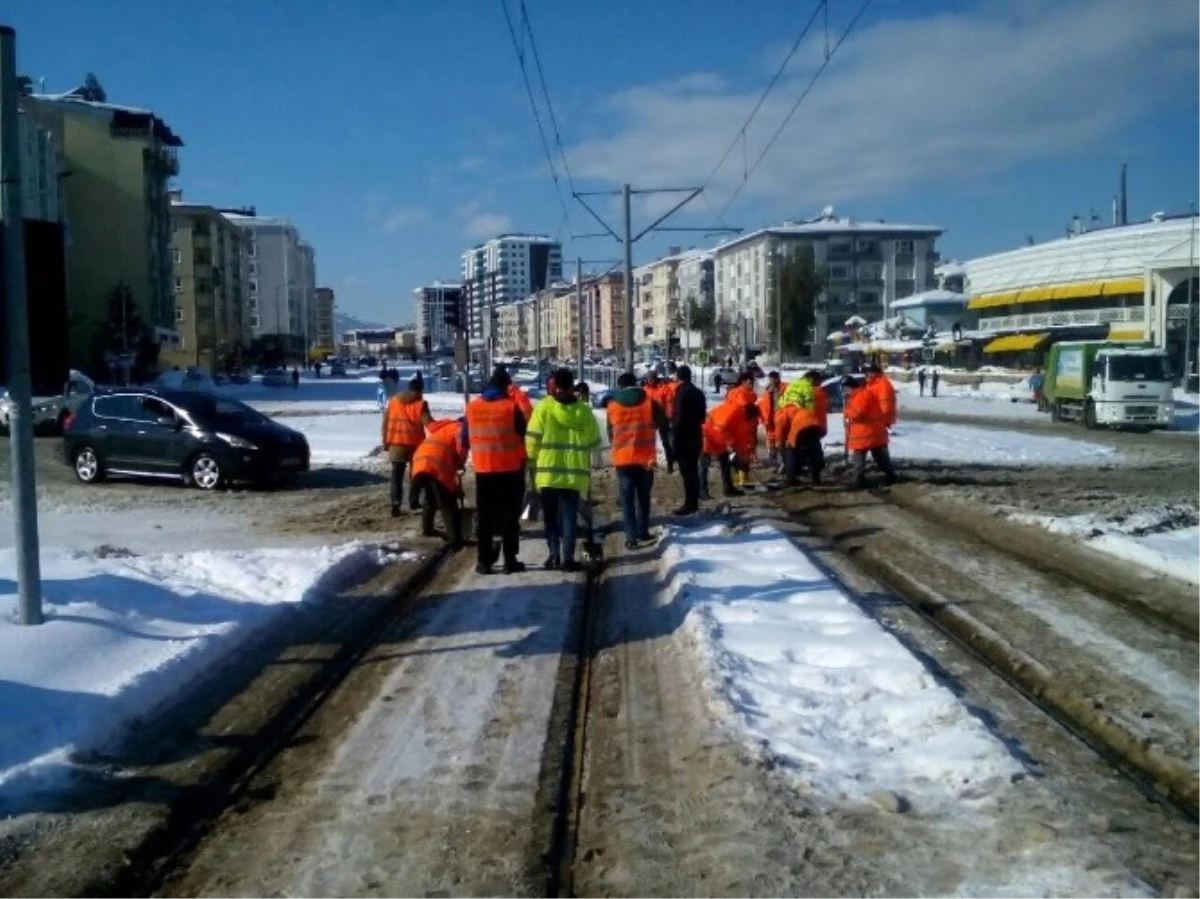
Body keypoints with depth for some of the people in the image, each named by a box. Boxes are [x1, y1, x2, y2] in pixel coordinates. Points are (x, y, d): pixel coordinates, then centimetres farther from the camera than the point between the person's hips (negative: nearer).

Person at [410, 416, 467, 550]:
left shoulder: (440, 428, 36)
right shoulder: (459, 428, 13)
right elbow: (461, 446, -9)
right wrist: (460, 465, 5)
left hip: (420, 462, 7)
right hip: (437, 465, -7)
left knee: (428, 499, 30)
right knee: (448, 506, -4)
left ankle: (427, 529, 43)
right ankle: (455, 542, -10)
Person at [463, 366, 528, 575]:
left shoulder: (472, 406, 3)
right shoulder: (512, 406, -9)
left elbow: (465, 439, 11)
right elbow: (524, 433, -5)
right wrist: (525, 457, 13)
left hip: (483, 470, 3)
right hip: (511, 469, -3)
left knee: (484, 517, 10)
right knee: (510, 516, 4)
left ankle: (484, 561, 11)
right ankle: (510, 561, 4)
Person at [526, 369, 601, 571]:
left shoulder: (544, 406, -6)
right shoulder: (584, 411, 1)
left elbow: (532, 439, -6)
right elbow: (594, 443, 10)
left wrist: (533, 458, 12)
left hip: (548, 471, -1)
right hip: (575, 472, 1)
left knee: (551, 516, 13)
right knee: (569, 516, 6)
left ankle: (554, 554, 9)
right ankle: (567, 558, 1)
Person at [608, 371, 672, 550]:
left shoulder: (613, 405, 4)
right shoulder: (649, 402, 2)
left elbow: (610, 433, 12)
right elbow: (664, 426, 0)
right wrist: (668, 450, 7)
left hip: (622, 458, -1)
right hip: (646, 457, 1)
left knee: (627, 498, 4)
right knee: (643, 496, 17)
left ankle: (631, 537, -4)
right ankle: (643, 531, 24)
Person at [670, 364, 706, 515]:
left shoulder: (681, 393, -15)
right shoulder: (698, 392, 12)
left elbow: (678, 417, -19)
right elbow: (702, 415, 18)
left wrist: (674, 434, -13)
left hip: (683, 437, -9)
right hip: (696, 436, 9)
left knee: (686, 471, -6)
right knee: (693, 470, 14)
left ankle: (690, 504, -5)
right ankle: (694, 502, 20)